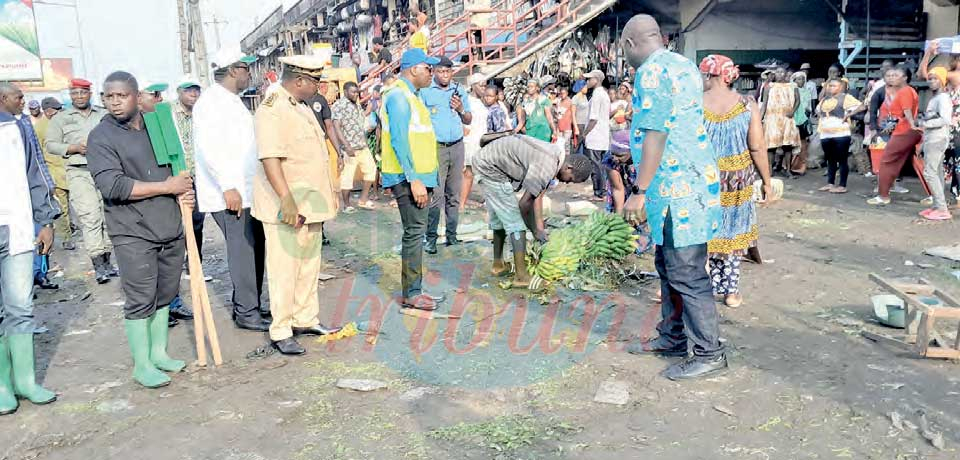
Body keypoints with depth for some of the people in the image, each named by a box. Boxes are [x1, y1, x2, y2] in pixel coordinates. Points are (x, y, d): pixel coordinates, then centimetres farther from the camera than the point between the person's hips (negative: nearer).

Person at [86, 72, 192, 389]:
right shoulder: (101, 137, -7)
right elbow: (113, 186, -18)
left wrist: (186, 191, 1)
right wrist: (168, 187, -15)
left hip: (171, 228, 6)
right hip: (133, 233, -6)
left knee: (165, 294, 12)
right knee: (141, 299, -3)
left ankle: (159, 353, 25)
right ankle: (142, 365, 9)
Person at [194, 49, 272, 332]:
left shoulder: (232, 100, 19)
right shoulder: (211, 101, -12)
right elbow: (208, 147, -22)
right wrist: (228, 187, -24)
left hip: (247, 191, 10)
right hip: (229, 194, -10)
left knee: (255, 247, 14)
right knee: (243, 251, -6)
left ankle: (248, 303, 25)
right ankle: (247, 313, 3)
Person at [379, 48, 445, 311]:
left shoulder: (409, 95, 20)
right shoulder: (399, 95, -12)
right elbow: (398, 141, -20)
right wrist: (414, 180, -23)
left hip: (417, 176, 10)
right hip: (409, 178, -10)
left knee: (416, 232, 12)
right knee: (415, 232, -7)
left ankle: (414, 290, 19)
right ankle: (411, 294, 0)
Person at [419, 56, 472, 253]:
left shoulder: (460, 91, 14)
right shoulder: (425, 91, 0)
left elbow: (468, 120, 18)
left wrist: (461, 109, -2)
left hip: (457, 147, 5)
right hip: (436, 148, -5)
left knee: (454, 195, 7)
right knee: (435, 195, -10)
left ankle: (452, 235, 15)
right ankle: (430, 238, -3)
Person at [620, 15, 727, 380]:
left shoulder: (652, 71, -13)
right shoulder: (684, 65, 16)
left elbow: (655, 134, -19)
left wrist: (639, 192, -17)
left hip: (677, 187, -10)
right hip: (693, 180, 10)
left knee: (686, 274, -3)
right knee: (669, 266, 18)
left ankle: (709, 354, 6)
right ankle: (672, 337, 28)